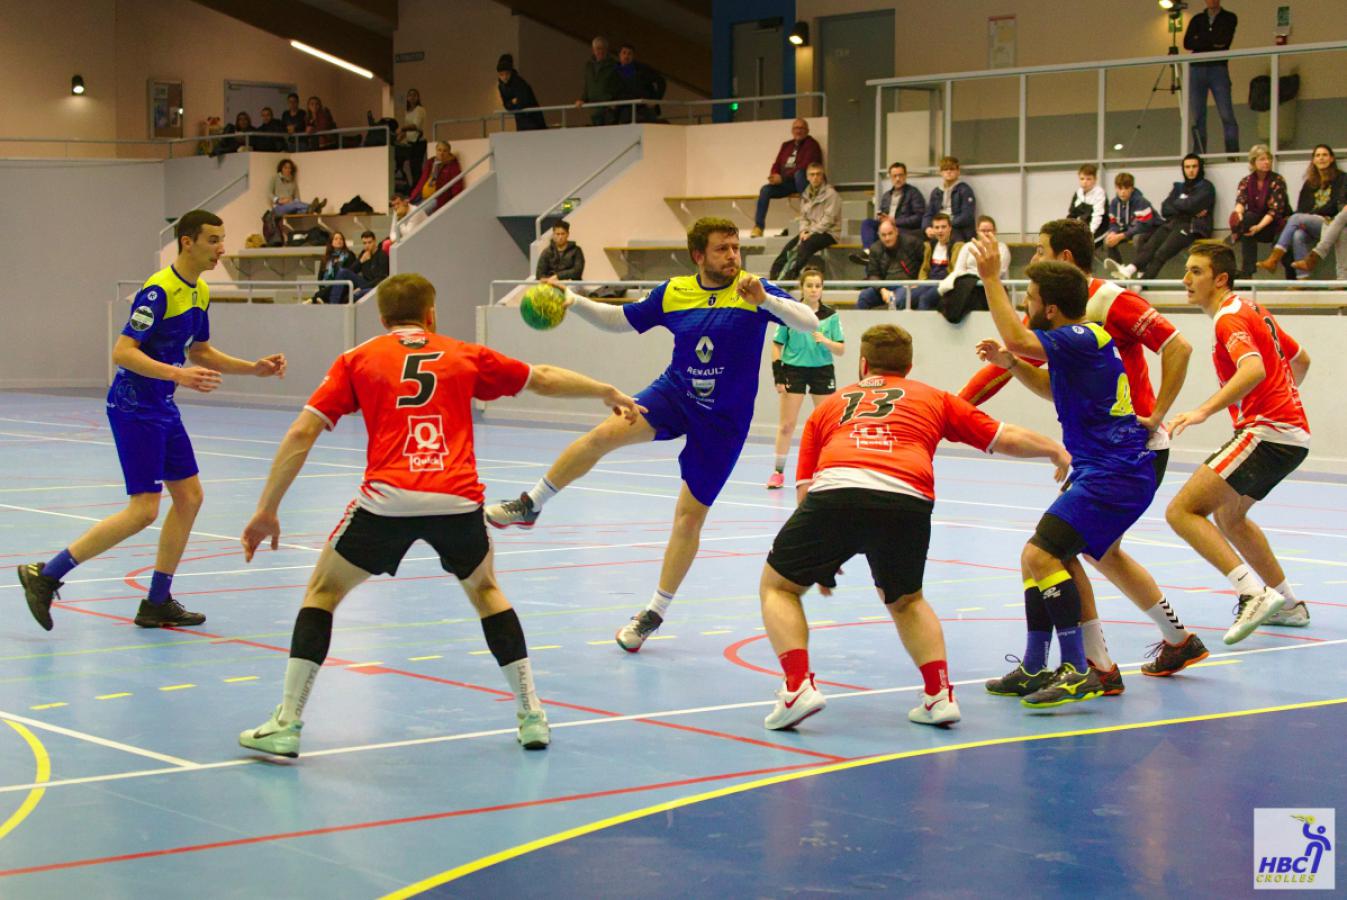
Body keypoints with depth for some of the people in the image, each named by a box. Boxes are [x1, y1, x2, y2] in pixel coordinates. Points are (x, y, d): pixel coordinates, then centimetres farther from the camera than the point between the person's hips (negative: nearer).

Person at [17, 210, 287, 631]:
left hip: (162, 408, 10)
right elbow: (122, 352, -23)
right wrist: (178, 374, -33)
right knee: (143, 510, -12)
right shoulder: (159, 290, -19)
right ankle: (46, 575, -5)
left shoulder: (200, 292, 10)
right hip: (133, 407, -10)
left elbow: (199, 351, 22)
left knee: (189, 496, 8)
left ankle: (157, 604, 15)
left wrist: (254, 368, 13)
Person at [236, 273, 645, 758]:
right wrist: (606, 391, 48)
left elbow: (302, 432, 8)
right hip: (458, 500, 2)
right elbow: (545, 379, 31)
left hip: (387, 499, -2)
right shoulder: (465, 356, 21)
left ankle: (286, 725, 10)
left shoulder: (357, 360, 16)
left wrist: (267, 511, 11)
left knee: (323, 591, 18)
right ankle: (532, 715, 24)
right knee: (485, 590, 29)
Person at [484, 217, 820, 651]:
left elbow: (811, 323, -23)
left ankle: (654, 613, 13)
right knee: (606, 433, -22)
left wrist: (765, 300, -40)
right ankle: (529, 505, -4)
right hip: (674, 393, 2)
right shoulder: (674, 292, -2)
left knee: (690, 516, -1)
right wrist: (575, 302, -2)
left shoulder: (753, 290, -12)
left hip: (723, 421, -2)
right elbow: (623, 320, 13)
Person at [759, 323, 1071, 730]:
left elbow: (805, 487, 24)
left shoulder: (829, 405, 31)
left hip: (835, 488, -1)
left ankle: (798, 688, -2)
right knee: (906, 601, 29)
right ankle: (939, 693, 14)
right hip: (907, 500, 1)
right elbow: (1005, 439, 33)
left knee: (778, 586, 18)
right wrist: (1055, 450, 52)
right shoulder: (932, 398, 30)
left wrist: (820, 559, 33)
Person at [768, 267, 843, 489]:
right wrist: (778, 376, -5)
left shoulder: (830, 315, -1)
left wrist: (826, 341, -21)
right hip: (794, 369, -1)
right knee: (787, 424, -1)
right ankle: (778, 472, 9)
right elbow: (777, 345, 1)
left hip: (822, 370, 1)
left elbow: (841, 350, -1)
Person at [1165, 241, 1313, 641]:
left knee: (1181, 511, -17)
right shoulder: (1253, 311, 18)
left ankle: (1255, 593, -28)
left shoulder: (1230, 318, -11)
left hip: (1267, 432, -10)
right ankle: (1287, 604, 34)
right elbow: (1301, 359, 29)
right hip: (1293, 432, 10)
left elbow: (1254, 369, -30)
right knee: (1228, 515, 29)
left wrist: (1205, 410, -40)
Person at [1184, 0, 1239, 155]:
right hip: (1196, 69, 3)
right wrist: (1212, 42, -7)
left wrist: (1200, 40, -2)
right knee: (1197, 116, -1)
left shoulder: (1229, 18, 8)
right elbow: (1187, 43, 1)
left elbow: (1224, 41, -8)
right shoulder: (1197, 19, 15)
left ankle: (1233, 154, -13)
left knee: (1226, 115, -12)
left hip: (1218, 69, -3)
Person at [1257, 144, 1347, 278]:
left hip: (1330, 223, -4)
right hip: (1310, 223, 4)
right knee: (1298, 236, -32)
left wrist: (1310, 215, -13)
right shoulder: (1309, 183, 23)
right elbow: (1301, 208, 15)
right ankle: (1302, 279, -41)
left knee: (1296, 218, -28)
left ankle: (1274, 259, -37)